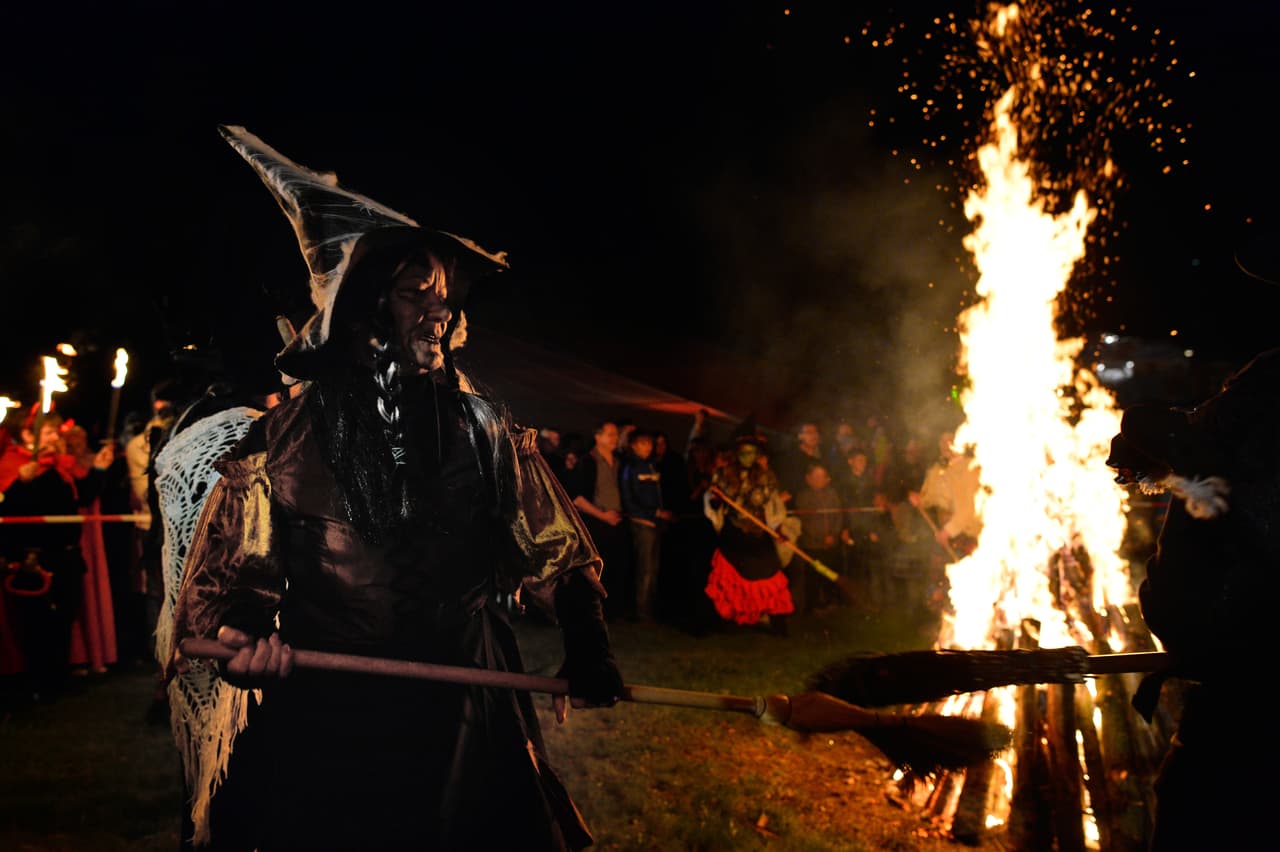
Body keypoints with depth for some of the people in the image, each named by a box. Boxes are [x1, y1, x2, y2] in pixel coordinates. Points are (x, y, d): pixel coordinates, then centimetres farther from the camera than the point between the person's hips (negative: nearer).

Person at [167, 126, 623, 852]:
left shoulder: (485, 430, 2)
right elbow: (231, 571, 0)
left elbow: (554, 548, 6)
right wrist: (237, 638, -21)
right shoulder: (285, 437, -4)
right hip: (330, 729, -2)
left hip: (468, 714, 2)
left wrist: (588, 653, -7)